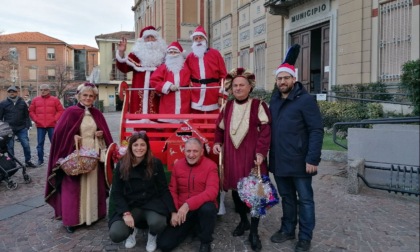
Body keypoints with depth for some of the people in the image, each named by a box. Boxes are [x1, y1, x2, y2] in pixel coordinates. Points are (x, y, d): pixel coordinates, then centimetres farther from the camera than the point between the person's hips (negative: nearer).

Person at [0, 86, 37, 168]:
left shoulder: (22, 102, 8)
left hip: (22, 129, 1)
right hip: (9, 129, -1)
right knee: (10, 147, 5)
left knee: (26, 145, 1)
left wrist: (27, 126, 2)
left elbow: (26, 115, 10)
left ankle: (28, 161, 14)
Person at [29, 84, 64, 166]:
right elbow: (31, 111, 11)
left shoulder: (55, 99, 4)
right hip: (40, 126, 2)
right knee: (40, 143, 5)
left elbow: (60, 110, 1)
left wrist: (55, 119, -7)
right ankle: (40, 160, 14)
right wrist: (36, 120, -1)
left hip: (52, 125, -2)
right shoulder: (35, 100, 9)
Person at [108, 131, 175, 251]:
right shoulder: (122, 165, -2)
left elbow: (164, 190, 0)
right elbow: (116, 193, 0)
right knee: (116, 234, -25)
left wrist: (173, 211, -9)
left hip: (152, 203, -1)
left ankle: (152, 235, 7)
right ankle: (132, 231, 15)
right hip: (130, 206, 1)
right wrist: (126, 213, -14)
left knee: (157, 224, -34)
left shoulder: (155, 163, -4)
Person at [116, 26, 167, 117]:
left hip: (156, 93, 0)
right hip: (139, 92, 0)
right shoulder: (136, 54, 10)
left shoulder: (163, 55, 13)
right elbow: (123, 67, 0)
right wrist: (121, 52, -13)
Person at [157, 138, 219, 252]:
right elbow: (172, 190, 7)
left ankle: (206, 242, -9)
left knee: (208, 208, -39)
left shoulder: (210, 166, -10)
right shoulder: (177, 165, 4)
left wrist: (189, 204, -34)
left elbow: (212, 191, -23)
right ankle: (191, 225, 18)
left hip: (202, 208, -3)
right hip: (181, 211, 3)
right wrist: (174, 211, -8)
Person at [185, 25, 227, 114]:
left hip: (213, 98, -1)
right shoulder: (189, 57, 9)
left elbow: (223, 75, 1)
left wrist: (222, 95, -5)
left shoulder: (215, 54, 4)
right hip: (196, 100, 2)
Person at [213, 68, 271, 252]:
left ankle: (254, 232, 16)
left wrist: (261, 152, -17)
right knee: (235, 188, 12)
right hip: (231, 156, 5)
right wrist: (217, 143, 1)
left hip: (251, 156, -4)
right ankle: (243, 221, 35)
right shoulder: (227, 107, 9)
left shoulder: (258, 106, -5)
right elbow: (220, 128, 17)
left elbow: (265, 131, -10)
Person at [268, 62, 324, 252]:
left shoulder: (305, 100, -9)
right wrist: (269, 154, 7)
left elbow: (316, 131, -13)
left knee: (304, 199, 9)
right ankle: (287, 229, 34)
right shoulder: (274, 100, 10)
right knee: (286, 197, 18)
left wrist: (312, 159, -19)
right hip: (279, 161, 6)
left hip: (299, 162, -5)